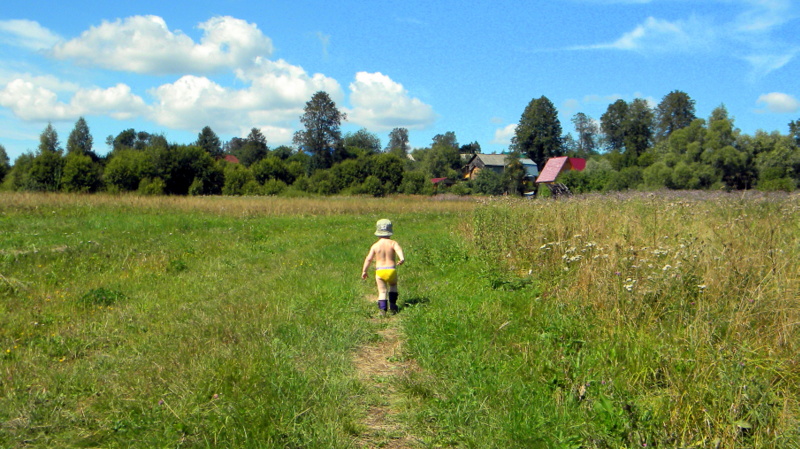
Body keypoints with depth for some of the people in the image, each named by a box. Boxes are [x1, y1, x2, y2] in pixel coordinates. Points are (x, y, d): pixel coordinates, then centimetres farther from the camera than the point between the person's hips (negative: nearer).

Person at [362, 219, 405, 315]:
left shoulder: (375, 246, 1)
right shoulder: (393, 243, 0)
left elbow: (368, 259, -1)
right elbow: (399, 250, -22)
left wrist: (364, 271, 7)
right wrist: (402, 258, -39)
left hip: (379, 271, 0)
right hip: (391, 270, 0)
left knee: (382, 291, 6)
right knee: (393, 286, 26)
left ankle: (382, 309, -10)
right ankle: (392, 306, 20)